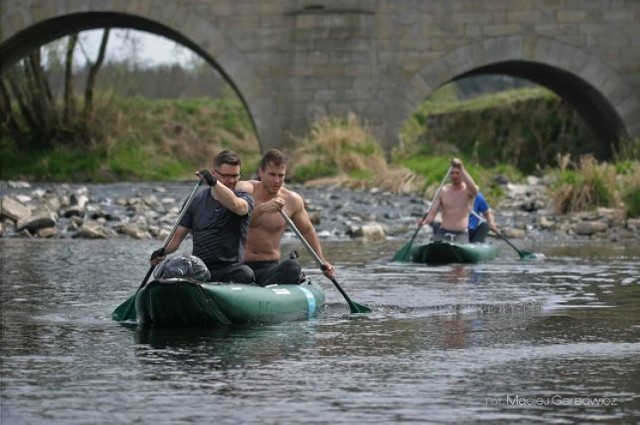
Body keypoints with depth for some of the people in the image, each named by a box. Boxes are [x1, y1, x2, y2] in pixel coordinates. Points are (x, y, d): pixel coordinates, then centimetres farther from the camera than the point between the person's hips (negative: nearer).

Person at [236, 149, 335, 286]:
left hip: (269, 268, 3)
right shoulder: (245, 189, -2)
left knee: (292, 266, -34)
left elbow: (307, 231, 25)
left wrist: (322, 261, 16)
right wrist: (262, 208, -41)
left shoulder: (292, 200, 8)